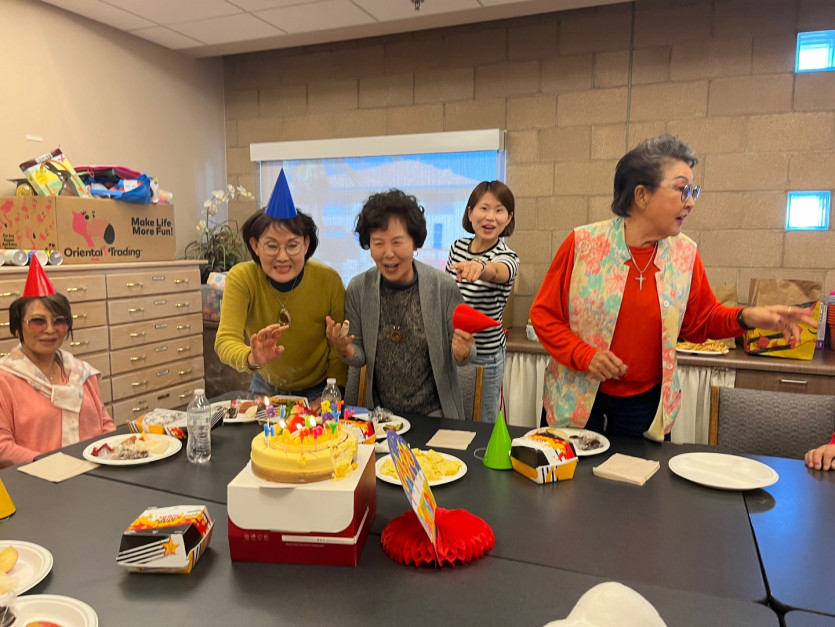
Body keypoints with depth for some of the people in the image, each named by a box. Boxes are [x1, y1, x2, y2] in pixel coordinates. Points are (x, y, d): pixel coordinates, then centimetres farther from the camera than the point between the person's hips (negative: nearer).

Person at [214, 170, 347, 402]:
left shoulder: (329, 281, -19)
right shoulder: (241, 278, -19)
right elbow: (225, 341, -28)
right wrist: (251, 358, -47)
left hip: (317, 390, -1)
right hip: (267, 386, 1)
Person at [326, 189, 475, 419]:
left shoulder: (443, 286, -11)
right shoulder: (358, 289, -4)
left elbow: (463, 353, -1)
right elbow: (360, 357, 4)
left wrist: (462, 352, -23)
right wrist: (344, 349, -16)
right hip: (380, 413, 2)